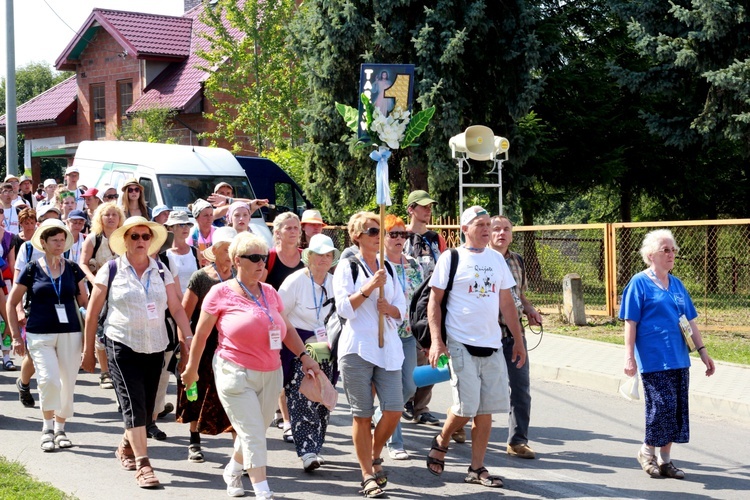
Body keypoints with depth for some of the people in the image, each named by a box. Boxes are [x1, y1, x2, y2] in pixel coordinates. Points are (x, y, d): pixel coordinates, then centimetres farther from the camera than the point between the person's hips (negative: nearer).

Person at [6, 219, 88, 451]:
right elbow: (12, 304, 6)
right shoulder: (32, 270, 0)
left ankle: (60, 428, 24)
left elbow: (84, 302, 14)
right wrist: (16, 336, 1)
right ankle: (47, 427, 5)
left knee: (68, 383, 4)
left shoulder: (73, 269, 6)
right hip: (40, 336, -2)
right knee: (49, 379, -17)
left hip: (70, 334, 3)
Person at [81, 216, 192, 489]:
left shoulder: (161, 272, 6)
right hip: (122, 346, -4)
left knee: (147, 405, 9)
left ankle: (126, 447, 35)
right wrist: (88, 350, 3)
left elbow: (176, 308, 1)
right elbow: (93, 313, 2)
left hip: (155, 347, 4)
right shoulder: (111, 271, -2)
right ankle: (142, 465, -9)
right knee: (133, 403, -11)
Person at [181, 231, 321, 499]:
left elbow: (287, 329, 15)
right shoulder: (221, 293, -6)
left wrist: (304, 356, 3)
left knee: (254, 433, 14)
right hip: (235, 375, -5)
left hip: (270, 375, 5)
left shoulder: (270, 292, 8)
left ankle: (232, 470, 40)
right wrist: (192, 368, 7)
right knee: (253, 434, -9)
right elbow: (201, 333, 1)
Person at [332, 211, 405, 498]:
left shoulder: (388, 268, 14)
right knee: (362, 415, 0)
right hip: (357, 348, -4)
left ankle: (374, 457, 21)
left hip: (388, 347, 4)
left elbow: (402, 309, 14)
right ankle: (368, 475, 10)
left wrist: (391, 309, -8)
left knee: (394, 409, -5)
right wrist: (370, 287, -18)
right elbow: (344, 308, -11)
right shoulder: (346, 268, 0)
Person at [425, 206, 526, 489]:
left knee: (486, 410, 4)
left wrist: (518, 341, 13)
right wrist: (436, 340, -12)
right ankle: (441, 442, 21)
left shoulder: (497, 259, 11)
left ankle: (477, 469, 14)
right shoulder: (451, 259, -2)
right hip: (461, 345, -5)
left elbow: (506, 302, 16)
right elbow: (434, 302, -3)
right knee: (466, 407, -8)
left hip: (492, 346, 5)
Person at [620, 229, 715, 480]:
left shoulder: (676, 284, 13)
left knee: (678, 409, 6)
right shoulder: (639, 283, -5)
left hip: (679, 358, 6)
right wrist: (629, 356, -13)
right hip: (653, 359, -6)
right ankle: (647, 450, 14)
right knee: (663, 407, -9)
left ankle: (665, 459, 18)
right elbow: (630, 323, -8)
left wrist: (702, 351, 11)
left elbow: (690, 321, 16)